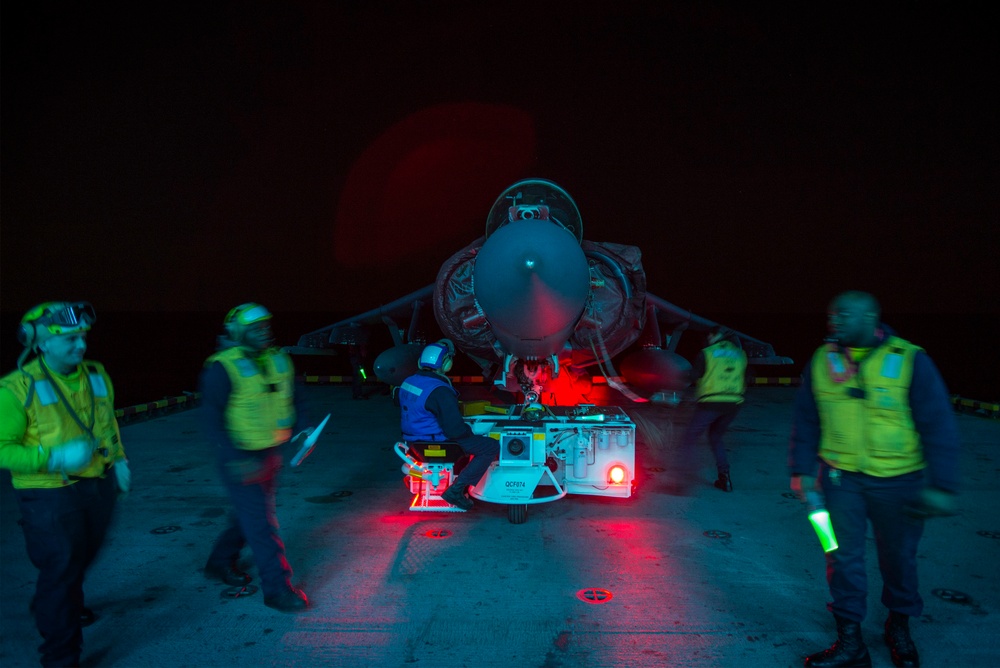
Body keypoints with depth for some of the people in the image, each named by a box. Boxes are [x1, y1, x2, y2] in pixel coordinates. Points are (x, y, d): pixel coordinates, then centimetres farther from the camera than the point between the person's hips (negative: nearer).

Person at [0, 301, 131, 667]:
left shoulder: (96, 376, 3)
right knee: (60, 571, 2)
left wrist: (119, 460, 8)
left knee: (82, 559, 25)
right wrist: (55, 457, -27)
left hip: (98, 486, 6)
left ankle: (67, 606, 54)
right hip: (51, 496, -6)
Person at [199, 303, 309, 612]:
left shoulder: (278, 361, 5)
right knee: (260, 522, -3)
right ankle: (277, 588, 7)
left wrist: (301, 428, -2)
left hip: (270, 455, 7)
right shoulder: (222, 368, -15)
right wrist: (235, 458, -25)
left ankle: (221, 562, 43)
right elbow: (212, 420, -17)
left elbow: (290, 398, 16)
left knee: (250, 513, 21)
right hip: (241, 458, -7)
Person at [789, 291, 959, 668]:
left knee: (898, 557, 15)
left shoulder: (910, 361, -11)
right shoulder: (822, 360, -1)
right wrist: (802, 470, 1)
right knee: (843, 556, 5)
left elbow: (939, 427, -9)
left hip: (897, 481, -2)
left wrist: (941, 486, -12)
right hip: (840, 477, 2)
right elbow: (806, 421, 5)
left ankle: (899, 626, 41)